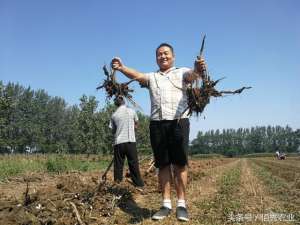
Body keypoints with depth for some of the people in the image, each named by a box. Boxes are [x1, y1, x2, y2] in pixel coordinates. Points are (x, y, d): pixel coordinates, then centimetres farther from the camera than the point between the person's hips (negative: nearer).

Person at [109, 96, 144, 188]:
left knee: (118, 165, 6)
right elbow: (136, 124, 18)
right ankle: (139, 184, 5)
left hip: (118, 143, 1)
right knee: (134, 164, 3)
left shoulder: (114, 115, 4)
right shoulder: (131, 111, 3)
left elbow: (113, 130, 10)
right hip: (130, 141, -1)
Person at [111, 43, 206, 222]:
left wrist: (198, 69, -37)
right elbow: (137, 75, 0)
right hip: (157, 124, 3)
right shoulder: (152, 77, 19)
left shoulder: (181, 73, 11)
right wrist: (122, 68, -21)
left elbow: (192, 74, -12)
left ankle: (181, 204, 9)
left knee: (180, 164, 0)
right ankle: (166, 204, 15)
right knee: (163, 165, 6)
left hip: (178, 122, -3)